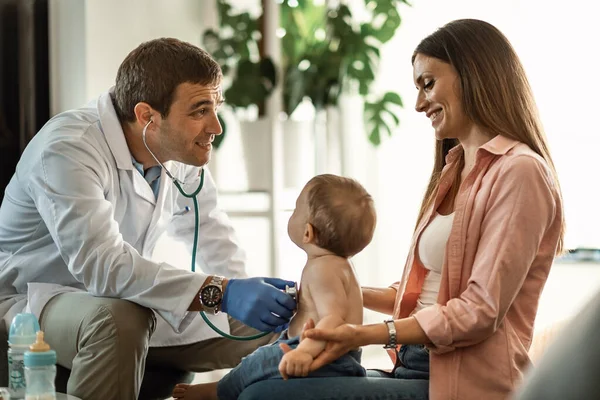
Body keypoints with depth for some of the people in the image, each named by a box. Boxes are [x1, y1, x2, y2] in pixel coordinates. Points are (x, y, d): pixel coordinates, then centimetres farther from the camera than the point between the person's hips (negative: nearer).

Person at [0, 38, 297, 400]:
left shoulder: (184, 153, -5)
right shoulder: (68, 150, -30)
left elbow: (212, 232, 7)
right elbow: (100, 263, -42)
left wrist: (245, 290, -15)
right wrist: (220, 292, -46)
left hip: (127, 300, 7)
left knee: (269, 329, 1)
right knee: (119, 319, -40)